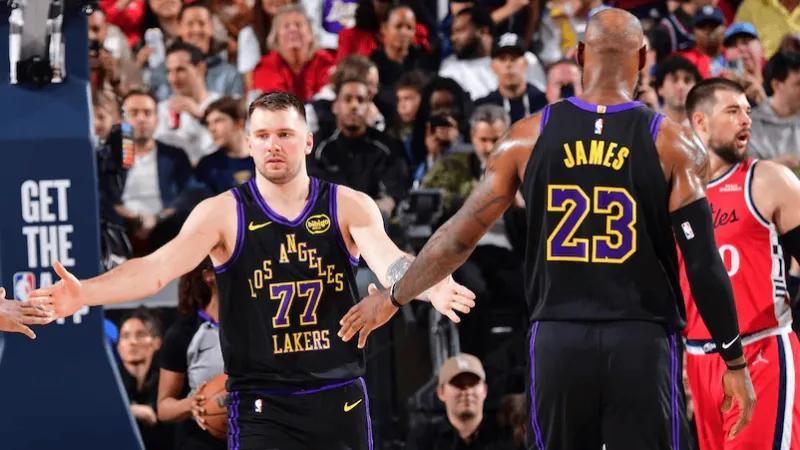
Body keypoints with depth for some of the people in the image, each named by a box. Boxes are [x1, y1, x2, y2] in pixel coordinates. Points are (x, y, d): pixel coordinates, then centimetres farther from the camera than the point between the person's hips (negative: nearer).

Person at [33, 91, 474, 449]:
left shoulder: (350, 207, 0)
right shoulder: (223, 214, -2)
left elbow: (388, 261, -17)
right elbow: (158, 267, -13)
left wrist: (432, 289, -41)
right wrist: (85, 292, -31)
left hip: (341, 399, 2)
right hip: (261, 404, -2)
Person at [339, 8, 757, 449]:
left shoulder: (529, 136, 3)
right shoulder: (671, 144, -3)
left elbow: (458, 237, 7)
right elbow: (704, 265, -6)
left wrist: (392, 298, 22)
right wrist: (735, 362, 2)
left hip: (558, 341, 2)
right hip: (642, 344, -2)